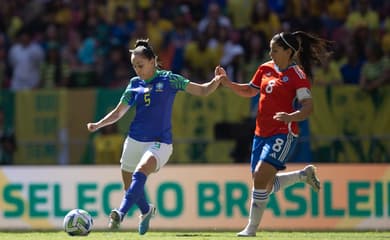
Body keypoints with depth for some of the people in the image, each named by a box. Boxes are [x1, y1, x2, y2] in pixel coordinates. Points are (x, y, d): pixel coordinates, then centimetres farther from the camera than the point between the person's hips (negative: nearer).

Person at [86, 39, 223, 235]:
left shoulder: (169, 79, -1)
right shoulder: (134, 84, 8)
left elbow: (203, 91, 3)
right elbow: (118, 112, 14)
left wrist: (216, 81, -16)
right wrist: (97, 125, 0)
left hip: (159, 143, -5)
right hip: (134, 141, 5)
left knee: (140, 172, -31)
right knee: (129, 186, 9)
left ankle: (121, 214, -41)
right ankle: (146, 210, 40)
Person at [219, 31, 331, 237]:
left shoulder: (297, 75, -9)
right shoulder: (266, 69, 10)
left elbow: (308, 107, -17)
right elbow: (249, 91, 25)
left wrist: (290, 117, -36)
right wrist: (227, 83, 10)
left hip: (283, 133, -8)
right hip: (261, 133, 8)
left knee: (261, 179, -17)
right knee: (266, 185, 10)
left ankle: (252, 228, -6)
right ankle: (304, 175, 34)